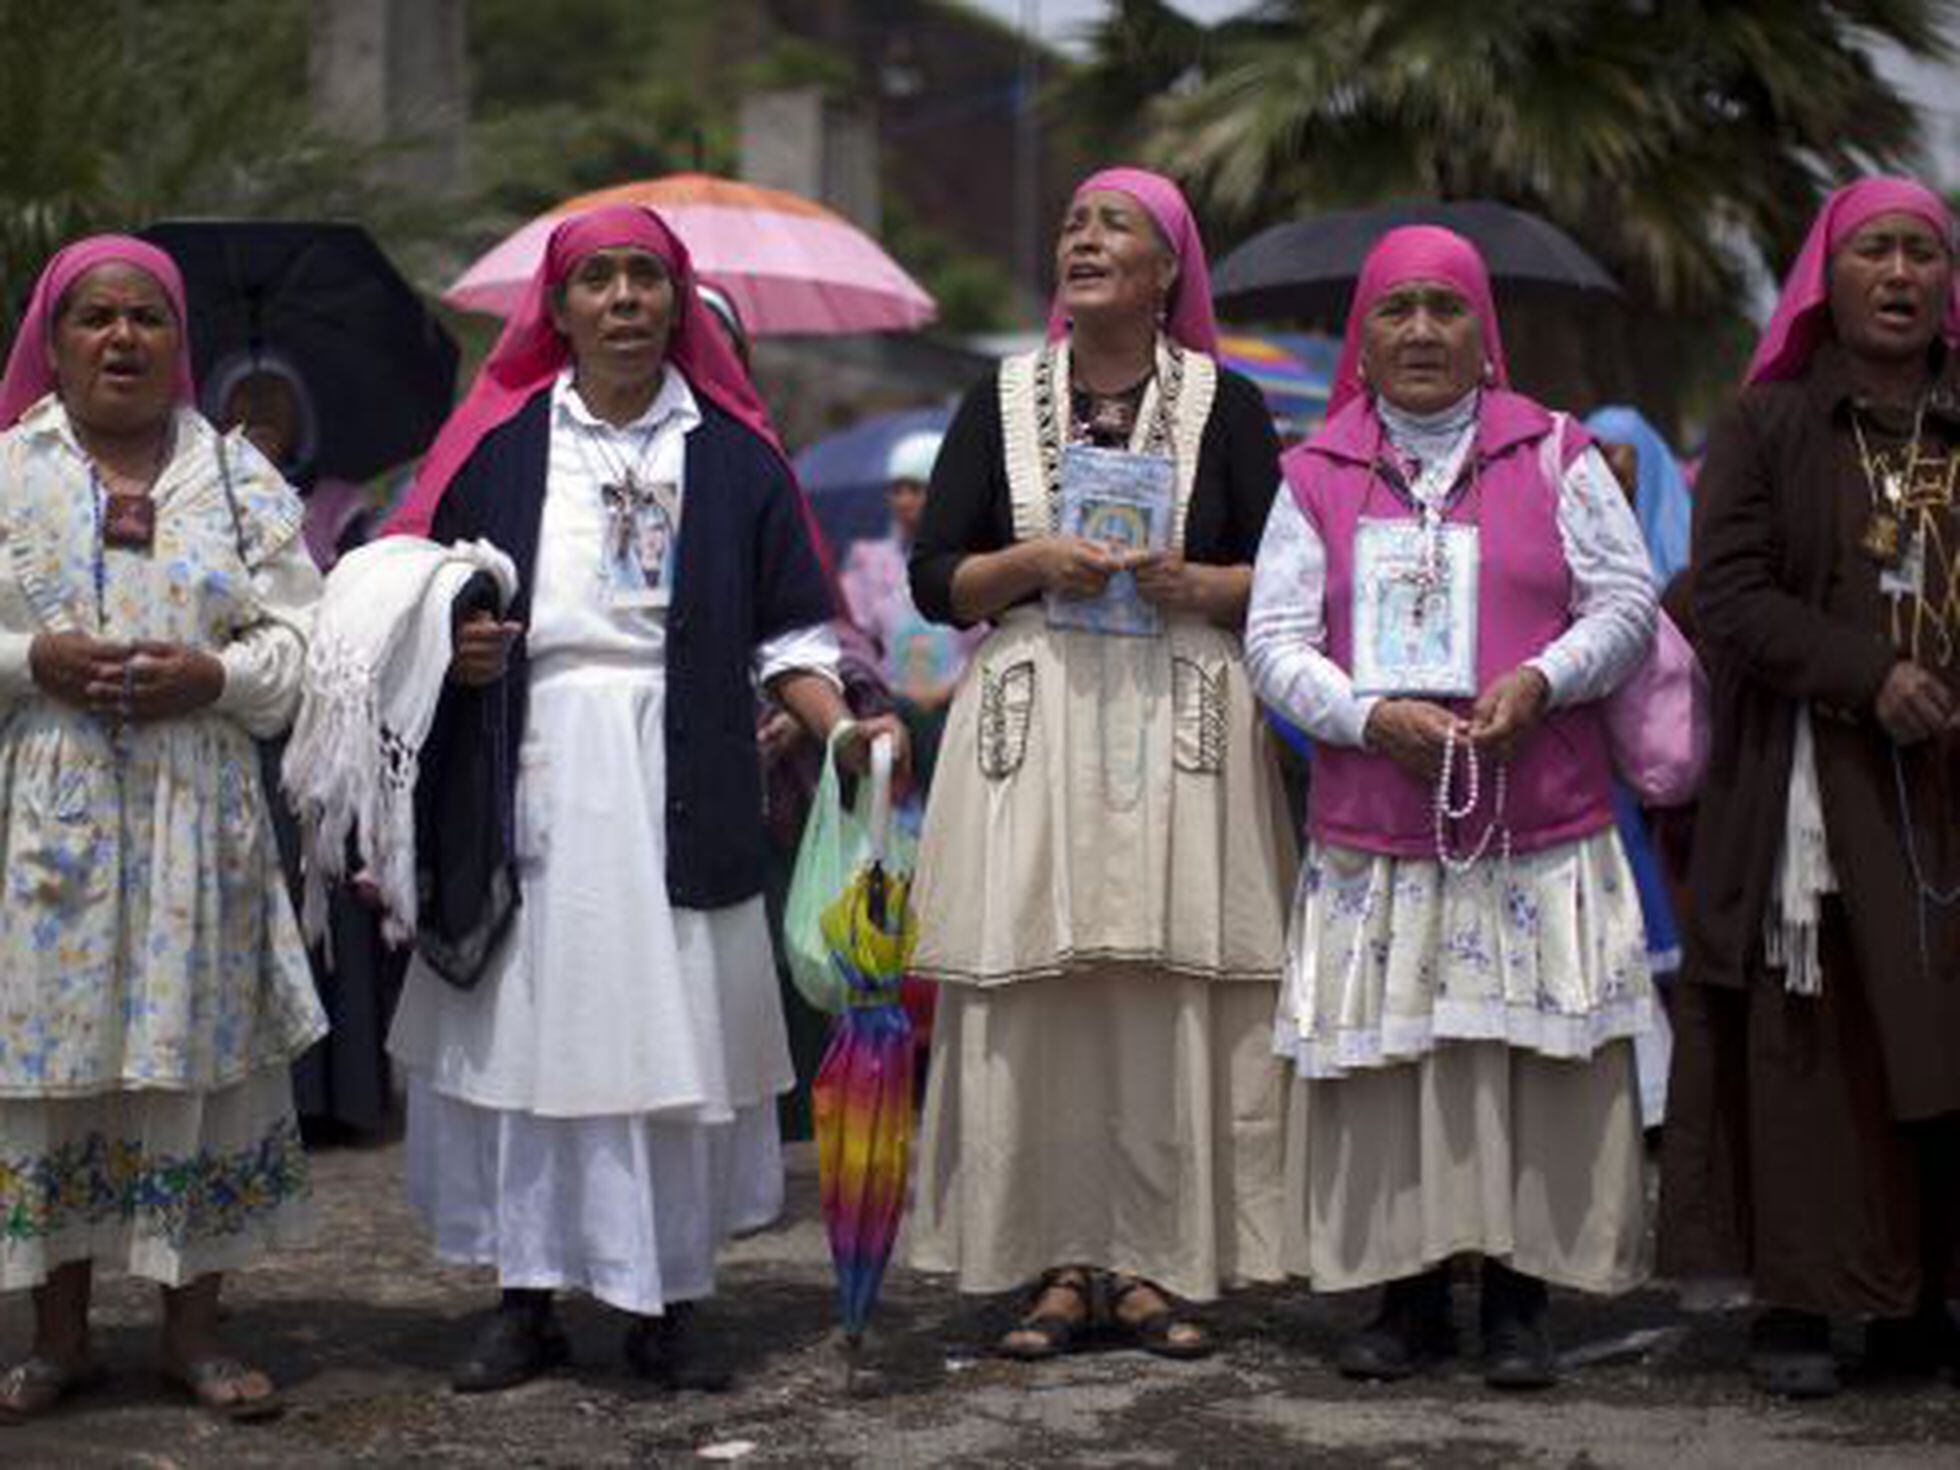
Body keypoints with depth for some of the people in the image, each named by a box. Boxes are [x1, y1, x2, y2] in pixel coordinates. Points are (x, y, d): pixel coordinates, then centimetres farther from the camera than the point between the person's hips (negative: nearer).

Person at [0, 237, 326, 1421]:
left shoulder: (242, 478, 8)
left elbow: (301, 639, 5)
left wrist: (211, 677, -12)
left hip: (200, 819, 1)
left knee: (196, 1057, 2)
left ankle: (194, 1324, 14)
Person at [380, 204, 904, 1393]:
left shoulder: (734, 453, 9)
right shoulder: (498, 445, 9)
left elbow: (787, 629, 8)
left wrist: (842, 725, -8)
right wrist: (453, 650, -9)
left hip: (678, 790, 0)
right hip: (531, 784, 0)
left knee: (677, 1034, 1)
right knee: (527, 1026, 2)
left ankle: (666, 1305, 12)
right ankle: (528, 1302, 14)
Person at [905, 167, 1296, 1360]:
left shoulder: (1225, 403, 8)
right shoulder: (1002, 400, 12)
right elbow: (934, 580, 7)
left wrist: (1197, 584, -13)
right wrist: (1032, 564, -10)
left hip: (1182, 723, -1)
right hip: (1033, 723, 1)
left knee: (1169, 1000, -3)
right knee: (1032, 1001, -3)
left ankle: (1152, 1263, 5)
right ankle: (1060, 1261, 5)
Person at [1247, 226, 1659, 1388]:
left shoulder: (1556, 456, 8)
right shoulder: (1318, 476, 10)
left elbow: (1627, 605, 5)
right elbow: (1275, 639, 4)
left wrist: (1543, 680, -13)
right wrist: (1371, 714, -12)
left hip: (1541, 829, -1)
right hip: (1374, 829, 1)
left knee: (1530, 1054, -3)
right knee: (1386, 1056, 0)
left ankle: (1519, 1296, 6)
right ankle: (1411, 1292, 10)